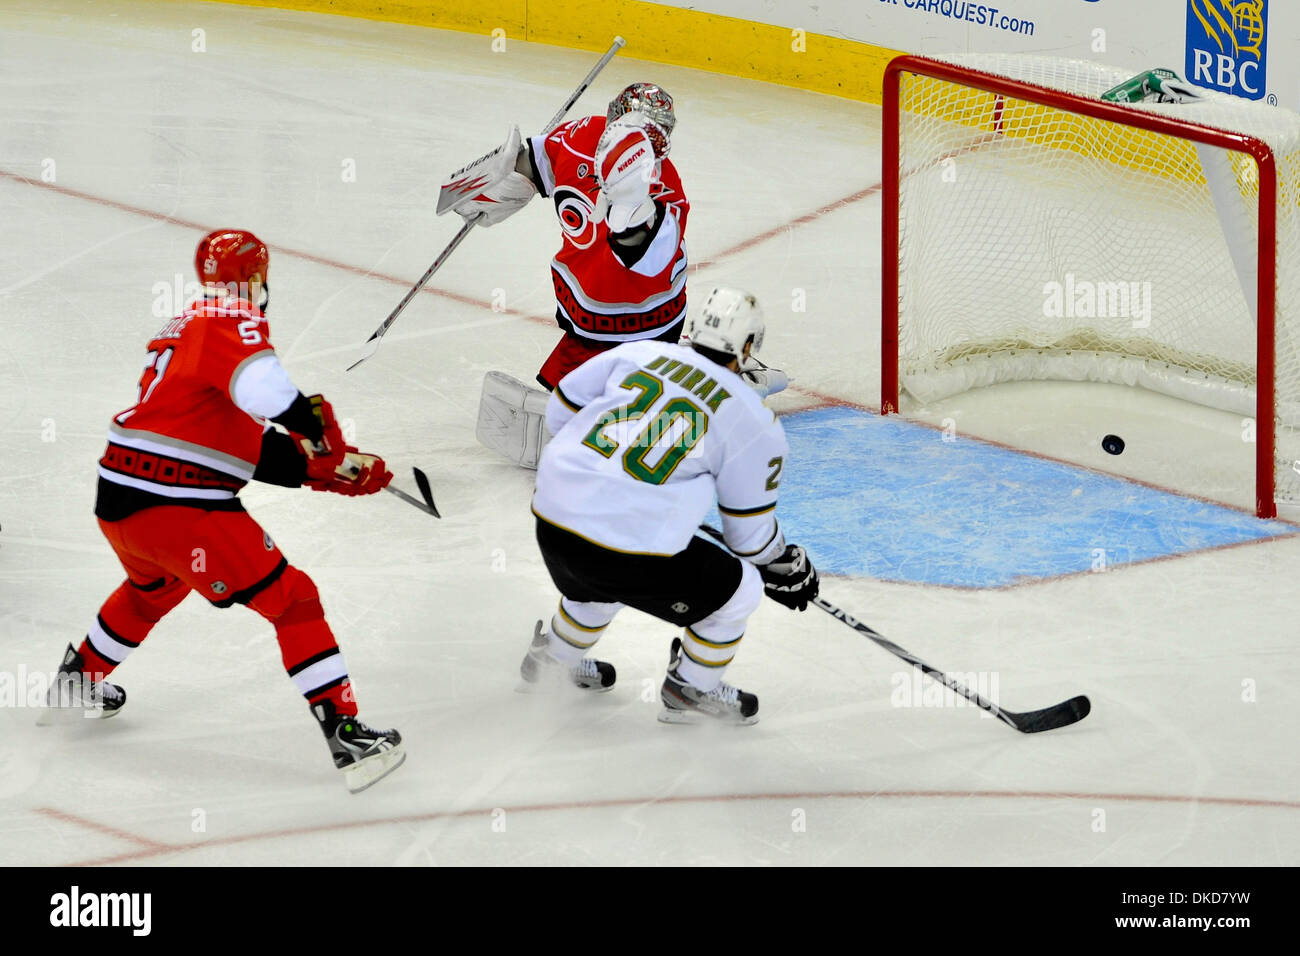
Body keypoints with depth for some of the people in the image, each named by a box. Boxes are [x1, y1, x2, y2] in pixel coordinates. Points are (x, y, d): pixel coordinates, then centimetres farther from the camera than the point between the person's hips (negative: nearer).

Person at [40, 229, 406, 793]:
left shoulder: (180, 329, 22)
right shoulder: (235, 322, -5)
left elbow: (252, 450, 21)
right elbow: (259, 383, -31)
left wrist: (323, 469, 17)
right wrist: (315, 423, -19)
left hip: (116, 504, 9)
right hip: (181, 509, -9)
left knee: (152, 588, 39)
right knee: (293, 601, -3)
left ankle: (77, 683, 55)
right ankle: (345, 735, -11)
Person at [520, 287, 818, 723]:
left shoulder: (639, 353, 9)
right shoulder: (754, 423, 1)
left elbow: (563, 406, 16)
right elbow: (750, 532, 8)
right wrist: (789, 570, 27)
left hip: (553, 512, 6)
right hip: (633, 543, -6)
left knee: (603, 581, 39)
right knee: (738, 588, 16)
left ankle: (552, 658, 56)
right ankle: (690, 690, 27)